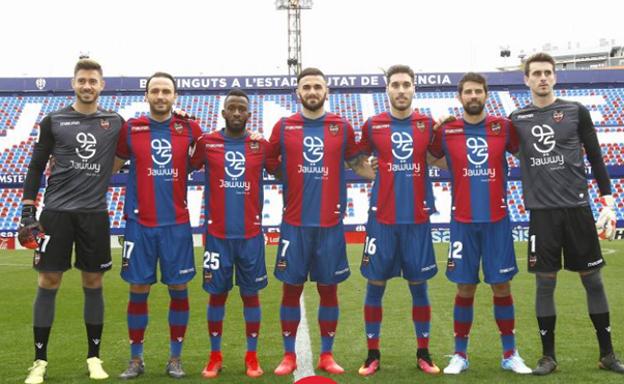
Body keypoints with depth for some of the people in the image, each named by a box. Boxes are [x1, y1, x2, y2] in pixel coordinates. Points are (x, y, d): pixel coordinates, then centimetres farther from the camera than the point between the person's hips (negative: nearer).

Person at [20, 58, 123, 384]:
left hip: (95, 214, 1)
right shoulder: (53, 121, 5)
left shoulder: (115, 122, 8)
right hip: (56, 212, -1)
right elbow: (35, 168, 6)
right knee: (48, 282, 1)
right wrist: (27, 212, 0)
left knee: (93, 283, 6)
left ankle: (94, 358, 18)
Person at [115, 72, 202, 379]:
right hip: (139, 223, 0)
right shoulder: (130, 129, 2)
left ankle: (175, 359, 18)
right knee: (138, 290, 4)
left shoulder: (189, 129, 2)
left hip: (177, 223, 0)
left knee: (179, 289, 5)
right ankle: (136, 359, 18)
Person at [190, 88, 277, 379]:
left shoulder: (261, 145, 3)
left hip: (251, 234, 1)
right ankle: (215, 356, 20)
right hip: (217, 234, 0)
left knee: (251, 294, 8)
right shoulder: (207, 142, 0)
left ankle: (252, 356, 19)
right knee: (217, 294, 7)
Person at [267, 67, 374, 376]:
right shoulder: (283, 127, 4)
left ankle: (327, 355, 20)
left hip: (330, 223, 1)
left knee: (329, 288, 7)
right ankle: (289, 355, 18)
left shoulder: (342, 127, 4)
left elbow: (357, 164, 11)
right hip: (294, 222, 0)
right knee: (291, 288, 5)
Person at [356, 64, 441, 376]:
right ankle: (373, 354, 15)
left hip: (417, 218, 1)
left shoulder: (428, 124, 3)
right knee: (375, 285, 3)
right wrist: (371, 173, -4)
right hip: (382, 218, 0)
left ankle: (424, 353, 20)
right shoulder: (373, 125, 2)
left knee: (419, 285, 7)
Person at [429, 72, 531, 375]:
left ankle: (510, 355, 17)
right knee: (465, 289, 4)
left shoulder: (504, 127, 1)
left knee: (502, 286, 5)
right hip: (463, 221, 0)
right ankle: (460, 355, 17)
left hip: (497, 220, 1)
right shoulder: (446, 131, 0)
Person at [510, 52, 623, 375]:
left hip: (577, 207, 0)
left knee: (593, 280, 5)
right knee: (545, 282, 3)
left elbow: (595, 157, 6)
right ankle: (548, 355, 16)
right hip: (542, 211, 0)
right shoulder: (517, 119, 5)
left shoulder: (576, 112, 4)